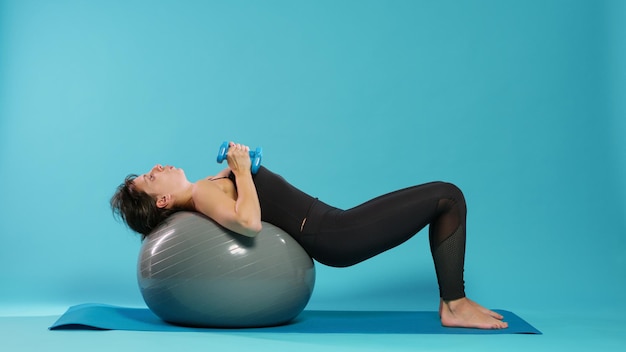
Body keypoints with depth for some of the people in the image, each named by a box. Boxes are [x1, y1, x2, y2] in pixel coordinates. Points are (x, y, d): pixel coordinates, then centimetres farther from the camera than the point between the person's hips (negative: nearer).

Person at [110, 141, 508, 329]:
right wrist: (242, 168, -20)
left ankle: (451, 299, 14)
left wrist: (235, 167, 15)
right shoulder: (202, 195, -14)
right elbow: (250, 223, -34)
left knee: (443, 198, 13)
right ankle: (455, 306, -1)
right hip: (334, 236, -9)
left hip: (332, 226, 9)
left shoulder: (201, 191, 13)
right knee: (448, 196, -8)